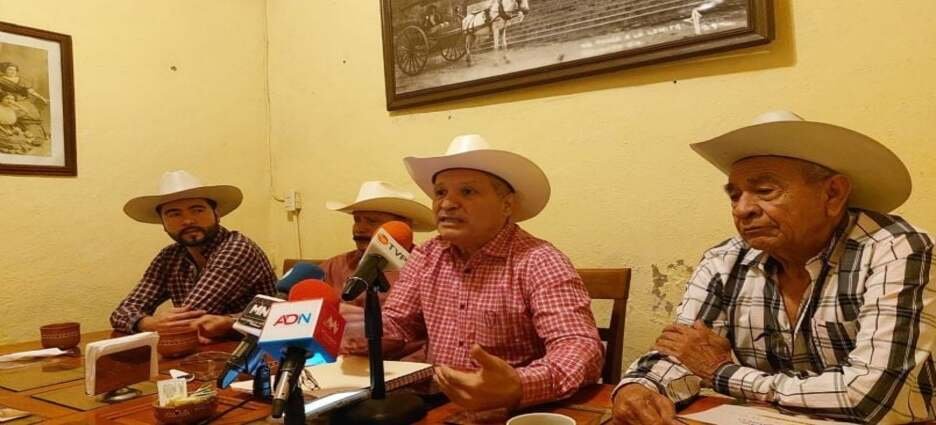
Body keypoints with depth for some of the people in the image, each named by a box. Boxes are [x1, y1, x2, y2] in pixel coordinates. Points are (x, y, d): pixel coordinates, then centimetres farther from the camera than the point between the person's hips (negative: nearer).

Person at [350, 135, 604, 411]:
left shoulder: (538, 263, -15)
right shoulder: (425, 257, 5)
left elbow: (582, 348, -24)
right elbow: (395, 323, 10)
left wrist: (517, 388, -42)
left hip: (513, 413, -4)